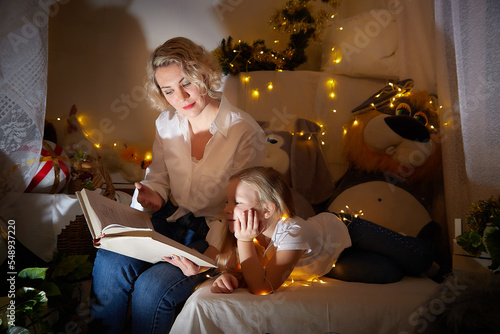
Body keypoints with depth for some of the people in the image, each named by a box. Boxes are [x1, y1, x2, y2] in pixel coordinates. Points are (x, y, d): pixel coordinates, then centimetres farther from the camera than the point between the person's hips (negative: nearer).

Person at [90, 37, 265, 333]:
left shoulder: (246, 133, -15)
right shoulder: (167, 122, 2)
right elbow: (159, 177, 13)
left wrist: (209, 255, -27)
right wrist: (153, 196, -12)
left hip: (215, 229, -4)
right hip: (170, 218, 5)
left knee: (152, 288, -24)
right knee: (110, 261, -22)